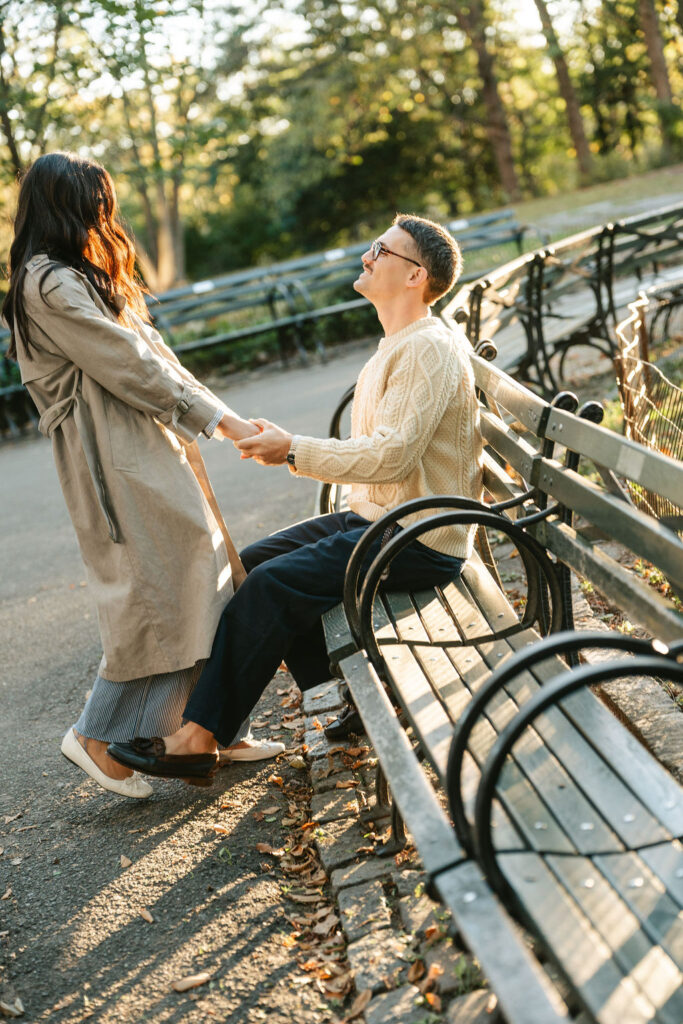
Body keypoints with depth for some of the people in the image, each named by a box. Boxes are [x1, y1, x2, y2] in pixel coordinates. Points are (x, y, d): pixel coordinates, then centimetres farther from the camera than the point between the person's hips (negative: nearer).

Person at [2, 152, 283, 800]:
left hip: (150, 447, 10)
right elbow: (130, 365, -15)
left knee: (197, 581, 10)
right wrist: (218, 419, -8)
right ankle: (98, 736, 8)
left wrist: (223, 416, 10)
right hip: (118, 459, -10)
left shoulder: (76, 277, 20)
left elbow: (148, 354, 17)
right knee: (157, 589, -6)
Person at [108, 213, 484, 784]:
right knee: (253, 563, 5)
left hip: (419, 540, -10)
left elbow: (391, 456, -27)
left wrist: (294, 451, -17)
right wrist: (290, 448, 3)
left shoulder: (429, 351, -17)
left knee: (272, 584, -19)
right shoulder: (398, 346, 16)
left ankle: (201, 739, -10)